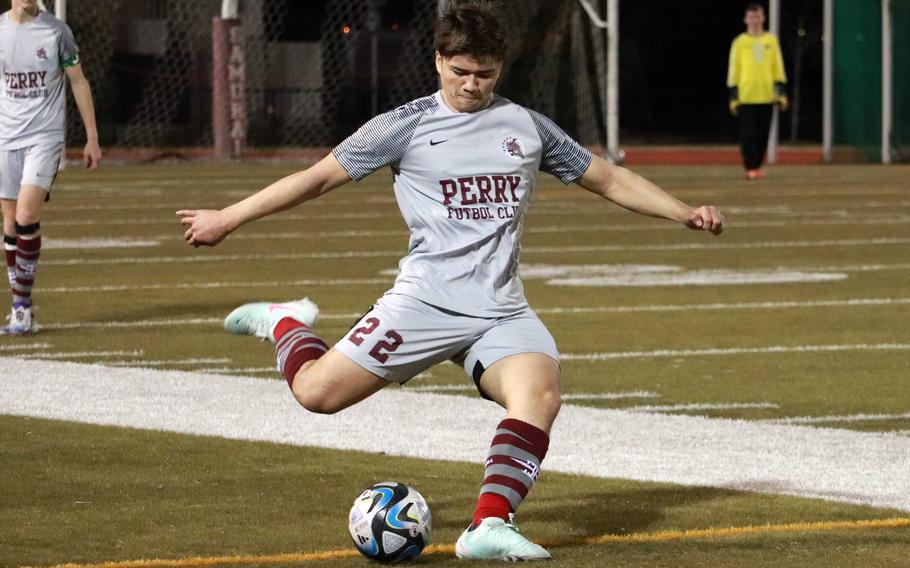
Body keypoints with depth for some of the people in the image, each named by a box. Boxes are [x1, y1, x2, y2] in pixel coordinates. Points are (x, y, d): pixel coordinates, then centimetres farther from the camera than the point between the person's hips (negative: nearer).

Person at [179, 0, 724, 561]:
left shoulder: (527, 126, 13)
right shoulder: (408, 126, 3)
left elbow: (608, 178, 22)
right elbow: (319, 177, 6)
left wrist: (685, 212, 15)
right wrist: (228, 218, 5)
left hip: (502, 311, 2)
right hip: (425, 301, -2)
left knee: (540, 393, -28)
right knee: (316, 391, -11)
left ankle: (490, 526, -32)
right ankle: (286, 322, 22)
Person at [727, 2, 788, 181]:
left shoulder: (771, 40, 9)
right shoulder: (740, 42, 3)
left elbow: (778, 67, 11)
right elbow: (733, 69, 3)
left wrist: (781, 91, 5)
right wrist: (733, 95, -2)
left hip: (766, 95, 2)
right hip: (746, 96, -2)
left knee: (762, 134, 3)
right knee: (748, 134, -7)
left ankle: (757, 166, 13)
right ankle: (750, 168, -5)